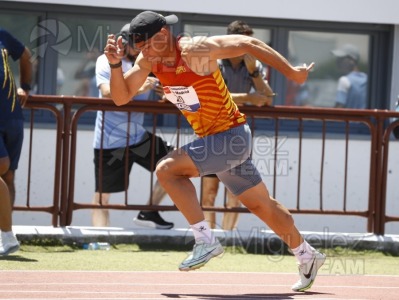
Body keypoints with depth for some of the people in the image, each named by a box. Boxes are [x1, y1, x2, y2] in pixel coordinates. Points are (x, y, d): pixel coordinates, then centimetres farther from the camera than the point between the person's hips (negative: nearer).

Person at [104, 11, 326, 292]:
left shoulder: (195, 50, -23)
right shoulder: (149, 60, -2)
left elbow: (249, 44, -17)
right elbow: (121, 97, -1)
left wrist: (293, 73, -13)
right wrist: (116, 64, -19)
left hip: (232, 136, -8)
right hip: (212, 139, 8)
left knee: (167, 169, -20)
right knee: (262, 205, 19)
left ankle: (206, 241, -16)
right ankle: (308, 257, 34)